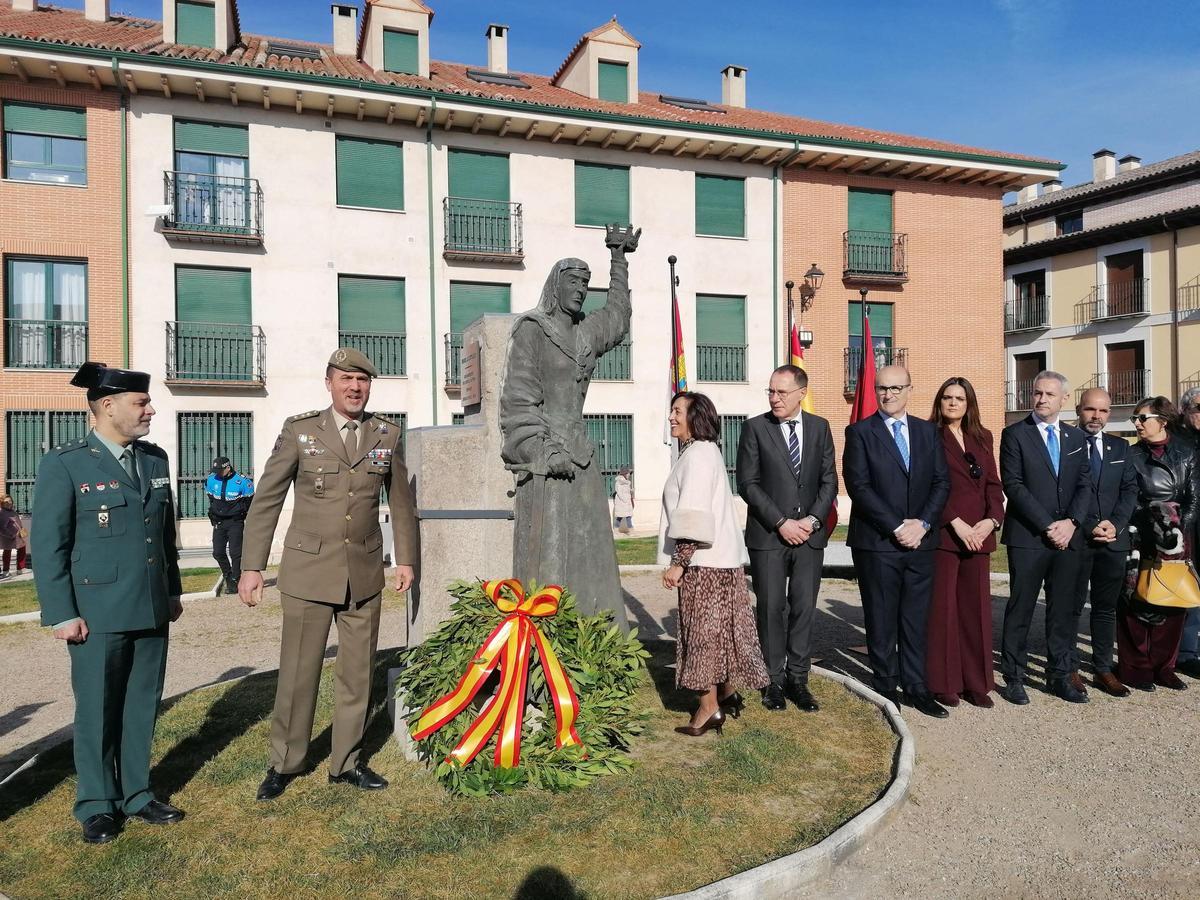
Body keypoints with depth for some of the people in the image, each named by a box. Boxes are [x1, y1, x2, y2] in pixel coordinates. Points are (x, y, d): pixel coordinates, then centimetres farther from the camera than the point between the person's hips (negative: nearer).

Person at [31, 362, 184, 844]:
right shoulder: (64, 464, -8)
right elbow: (48, 545, -8)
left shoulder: (155, 459, 8)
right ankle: (97, 805, 25)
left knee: (142, 708, 13)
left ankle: (137, 794, 29)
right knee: (97, 711, 9)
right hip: (98, 614, -5)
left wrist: (173, 591, 15)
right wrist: (62, 614, -10)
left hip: (152, 611, 5)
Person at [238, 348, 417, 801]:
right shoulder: (299, 430, -4)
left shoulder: (387, 434, 3)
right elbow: (266, 500, -2)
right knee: (298, 672, 6)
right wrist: (252, 567, -5)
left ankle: (346, 762, 26)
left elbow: (400, 499, 12)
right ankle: (284, 764, 25)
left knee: (358, 672, 10)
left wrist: (405, 558, 10)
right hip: (308, 570, -2)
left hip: (365, 572, 3)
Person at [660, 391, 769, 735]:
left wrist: (678, 562, -20)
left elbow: (693, 517, -22)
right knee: (720, 628, 15)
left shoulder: (697, 455, -15)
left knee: (702, 630, -2)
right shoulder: (708, 451, 16)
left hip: (702, 562, -10)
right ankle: (727, 693, 25)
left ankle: (709, 708, 5)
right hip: (720, 556, 10)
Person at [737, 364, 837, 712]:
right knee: (771, 609, 4)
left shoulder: (820, 428, 8)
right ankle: (775, 680, 15)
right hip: (768, 536, -2)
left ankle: (798, 680, 14)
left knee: (804, 608, 3)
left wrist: (813, 519, -8)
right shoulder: (755, 428, -2)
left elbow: (829, 480, 7)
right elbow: (747, 483, -6)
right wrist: (781, 523, -12)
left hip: (810, 535, 2)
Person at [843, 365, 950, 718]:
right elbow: (859, 487, -9)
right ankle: (885, 688, 16)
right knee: (881, 622, 5)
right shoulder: (860, 432, -1)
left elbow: (941, 483, 8)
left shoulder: (928, 432, 12)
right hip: (877, 543, -3)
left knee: (916, 620, 9)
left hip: (920, 542, 4)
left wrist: (923, 523, -7)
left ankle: (916, 687, 18)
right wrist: (896, 528, -14)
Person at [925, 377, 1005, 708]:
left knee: (977, 607, 7)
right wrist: (956, 523, -14)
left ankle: (976, 682, 16)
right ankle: (944, 683, 8)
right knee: (943, 607, 0)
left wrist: (992, 520, -4)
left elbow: (993, 483, 13)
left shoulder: (982, 438, 15)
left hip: (978, 534, 5)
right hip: (942, 533, -5)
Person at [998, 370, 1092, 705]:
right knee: (1020, 610, 2)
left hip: (1068, 536, 4)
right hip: (1027, 538, -4)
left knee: (1064, 610, 9)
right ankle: (1014, 678, 11)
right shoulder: (1015, 434, -2)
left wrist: (1071, 521, -8)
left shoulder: (1076, 437, 13)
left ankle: (1059, 676, 20)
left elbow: (1084, 485, 9)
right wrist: (1047, 525, -13)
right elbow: (1013, 485, -9)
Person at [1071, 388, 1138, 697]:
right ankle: (1070, 669, 13)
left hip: (1114, 539, 4)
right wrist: (1089, 527, -13)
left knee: (1106, 607, 10)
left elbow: (1130, 489, 7)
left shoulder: (1120, 447, 12)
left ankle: (1104, 669, 18)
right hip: (1076, 539, -4)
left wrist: (1116, 524, -8)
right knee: (1071, 607, 4)